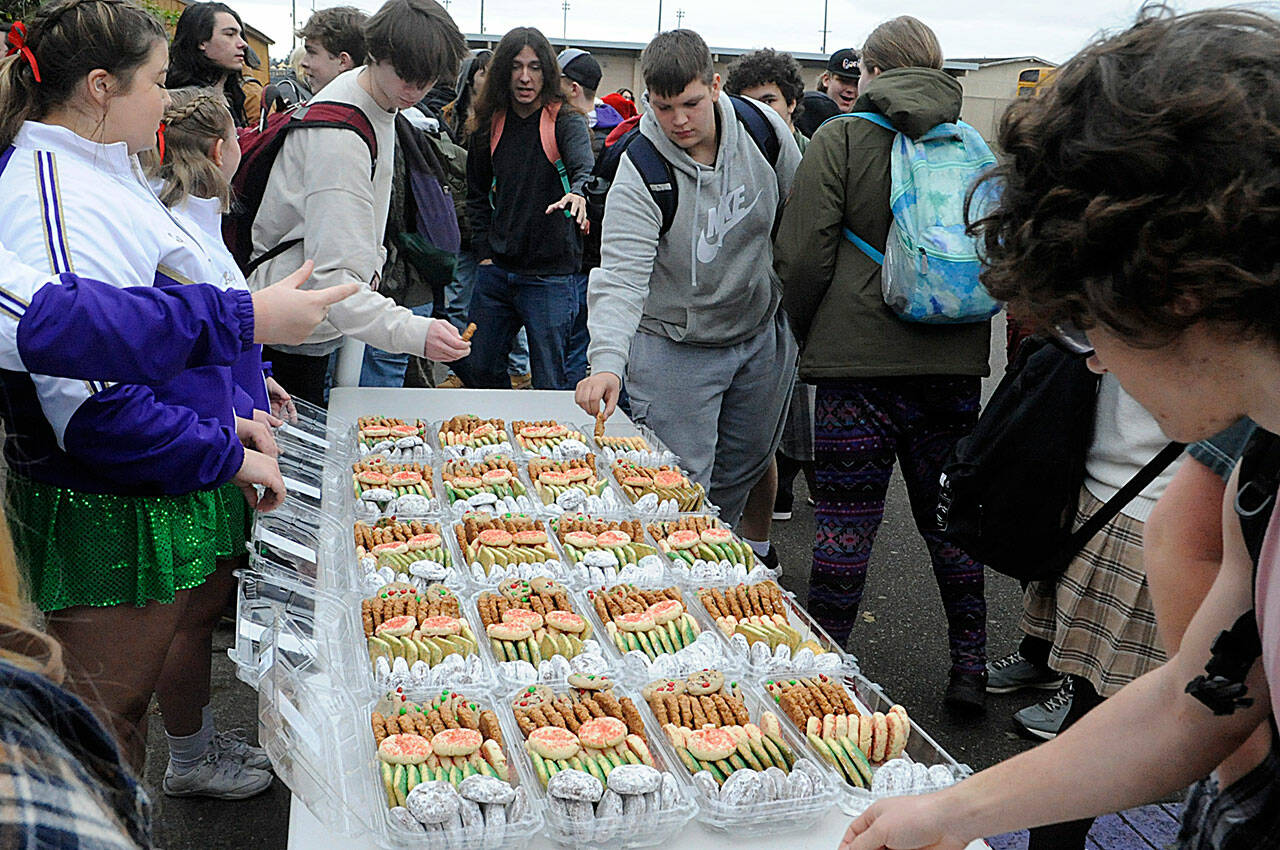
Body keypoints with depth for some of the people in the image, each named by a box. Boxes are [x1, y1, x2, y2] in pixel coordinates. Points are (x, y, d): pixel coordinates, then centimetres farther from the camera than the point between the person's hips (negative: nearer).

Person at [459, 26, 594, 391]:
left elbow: (584, 165, -26)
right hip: (495, 270, 5)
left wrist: (577, 193, -48)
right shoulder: (489, 125, 8)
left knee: (549, 384, 0)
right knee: (478, 368, 14)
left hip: (551, 275, -5)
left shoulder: (565, 121, -5)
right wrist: (484, 251, 8)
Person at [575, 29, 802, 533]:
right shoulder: (639, 173, -24)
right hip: (675, 351, -4)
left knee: (744, 471, 21)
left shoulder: (765, 129, -12)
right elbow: (621, 277, -32)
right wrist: (606, 363, -47)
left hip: (763, 336, 5)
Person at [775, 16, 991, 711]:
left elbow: (803, 254, -7)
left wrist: (805, 331, 9)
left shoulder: (843, 138, -4)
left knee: (845, 517, 4)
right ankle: (969, 668, 22)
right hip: (953, 365, 4)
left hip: (857, 361, -4)